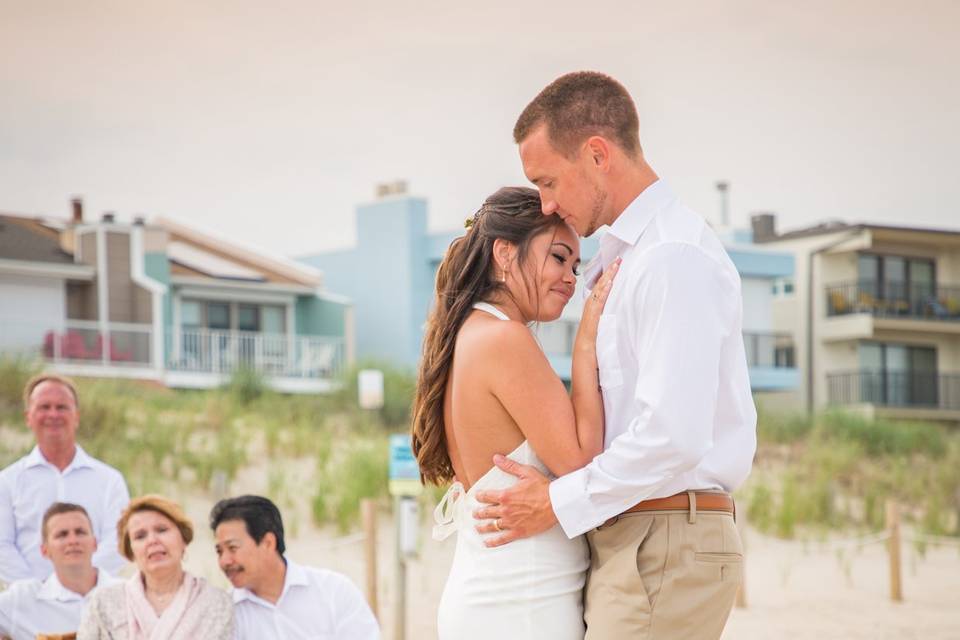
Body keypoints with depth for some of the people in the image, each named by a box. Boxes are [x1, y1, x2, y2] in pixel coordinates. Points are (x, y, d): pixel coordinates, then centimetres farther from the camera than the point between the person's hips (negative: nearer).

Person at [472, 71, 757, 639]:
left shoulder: (675, 258, -15)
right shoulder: (623, 257, 18)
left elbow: (673, 436, -22)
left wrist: (561, 503, -13)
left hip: (665, 550, -10)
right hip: (635, 543, 10)